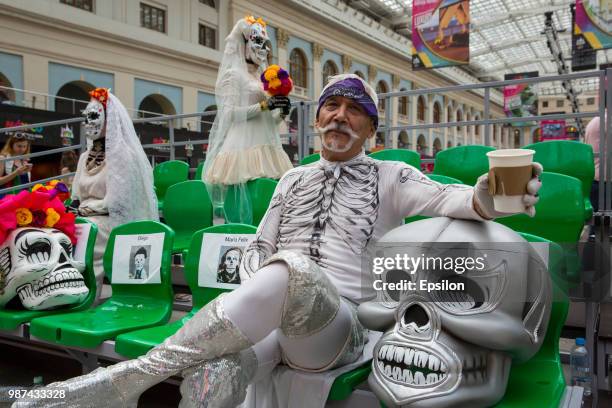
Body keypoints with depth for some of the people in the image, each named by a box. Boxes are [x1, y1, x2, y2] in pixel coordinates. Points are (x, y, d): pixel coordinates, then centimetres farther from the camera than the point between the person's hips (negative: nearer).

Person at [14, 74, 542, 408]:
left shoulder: (390, 177, 13)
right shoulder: (293, 180, 23)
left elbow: (443, 198, -7)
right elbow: (257, 251, 18)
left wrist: (486, 195, -31)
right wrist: (249, 304, -2)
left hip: (339, 324, -2)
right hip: (268, 318, 3)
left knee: (291, 270, -39)